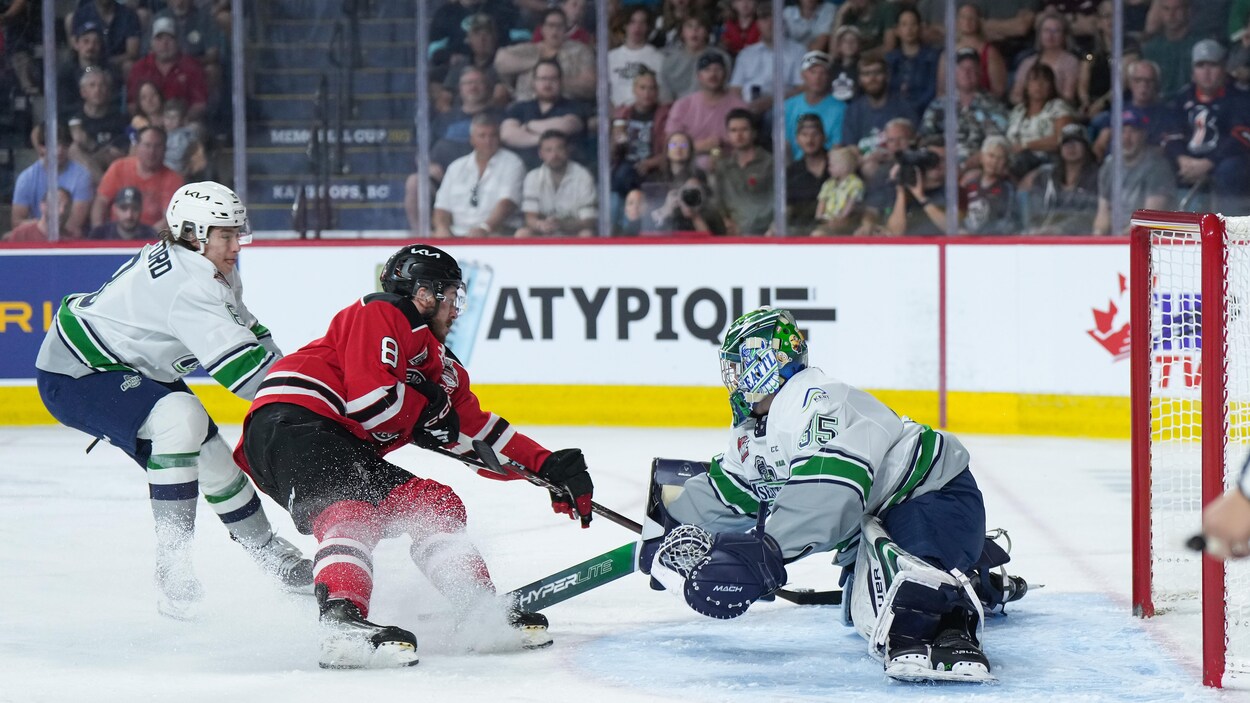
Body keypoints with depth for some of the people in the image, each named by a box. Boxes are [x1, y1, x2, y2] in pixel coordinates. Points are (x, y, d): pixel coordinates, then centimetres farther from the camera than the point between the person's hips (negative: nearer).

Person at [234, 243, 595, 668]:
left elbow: (476, 430, 30)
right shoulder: (379, 314, -3)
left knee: (435, 505, 8)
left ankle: (484, 611, 4)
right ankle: (342, 620, -57)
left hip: (342, 449, 10)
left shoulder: (436, 361, 28)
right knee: (351, 511, -33)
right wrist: (428, 413, 1)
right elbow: (371, 397, -17)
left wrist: (548, 467, 22)